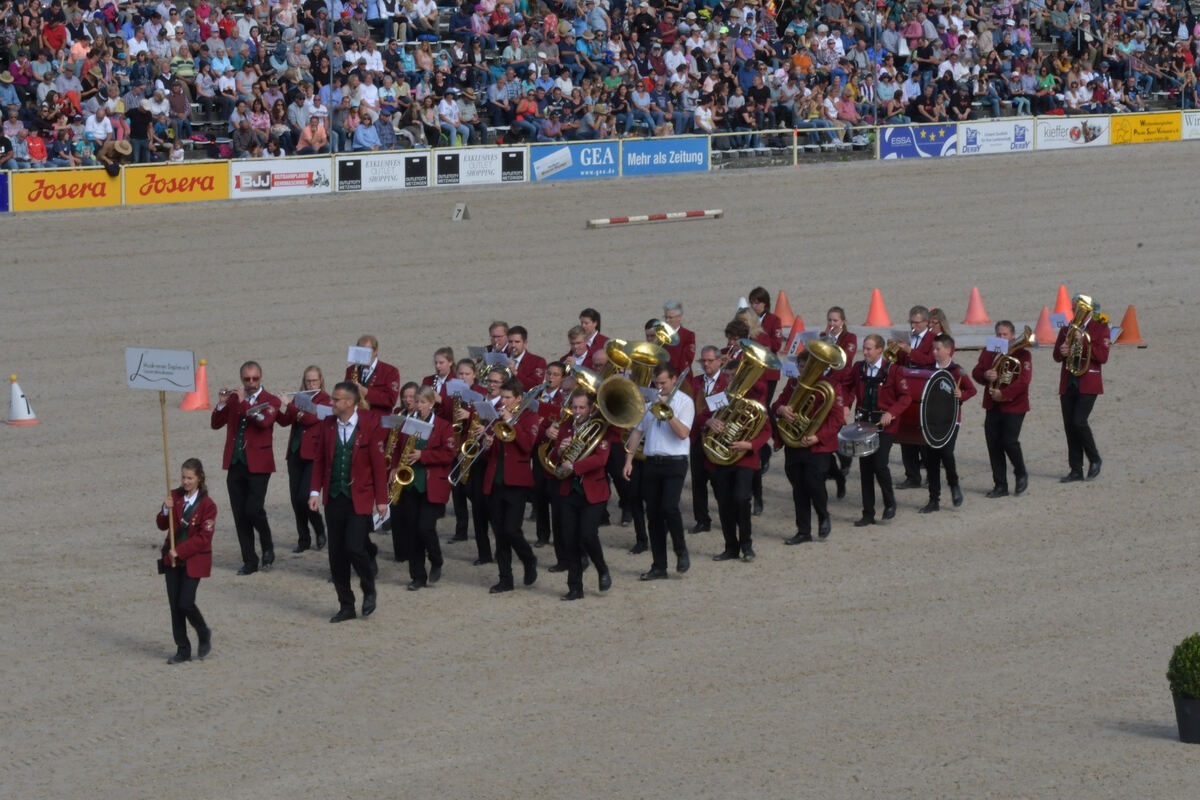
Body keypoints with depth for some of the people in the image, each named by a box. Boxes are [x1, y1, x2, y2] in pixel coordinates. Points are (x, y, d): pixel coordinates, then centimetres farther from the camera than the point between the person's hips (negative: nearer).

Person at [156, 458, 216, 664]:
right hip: (173, 558, 5)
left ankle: (204, 634, 17)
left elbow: (203, 537, -13)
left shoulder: (207, 505, -10)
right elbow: (162, 525, 4)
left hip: (194, 560, -5)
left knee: (185, 603, -11)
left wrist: (180, 551, -18)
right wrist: (166, 510, -16)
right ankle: (182, 649, 14)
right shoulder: (175, 496, 4)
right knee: (175, 605, 5)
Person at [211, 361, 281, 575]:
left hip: (258, 464, -4)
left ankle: (267, 546, 14)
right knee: (239, 515, 3)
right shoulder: (233, 399, 11)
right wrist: (222, 404, -9)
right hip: (235, 464, 4)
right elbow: (216, 424, 8)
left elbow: (264, 421, -20)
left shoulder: (270, 401, -1)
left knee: (253, 509, -13)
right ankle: (249, 561, 11)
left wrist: (244, 402, -18)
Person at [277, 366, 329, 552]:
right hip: (296, 453, 6)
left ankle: (319, 530, 10)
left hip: (313, 454, -6)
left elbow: (311, 418, -18)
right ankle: (303, 539, 14)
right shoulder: (298, 399, 14)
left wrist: (289, 405, -17)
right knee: (295, 498, 4)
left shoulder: (325, 400, -3)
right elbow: (285, 421, 5)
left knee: (304, 497, -12)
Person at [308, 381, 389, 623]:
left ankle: (369, 591, 12)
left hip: (359, 499, -4)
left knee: (354, 548, -15)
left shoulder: (370, 425, -6)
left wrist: (381, 499, -6)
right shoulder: (327, 424, 6)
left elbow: (378, 463, -5)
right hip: (334, 499, 4)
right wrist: (315, 491, 1)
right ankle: (346, 606, 15)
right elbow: (319, 459, 11)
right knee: (336, 555, 4)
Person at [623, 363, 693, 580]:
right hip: (651, 463, 5)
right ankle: (659, 566, 10)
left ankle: (681, 551, 3)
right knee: (653, 514, 4)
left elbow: (683, 433, -14)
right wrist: (629, 460, 8)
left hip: (674, 463, -5)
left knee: (669, 507, -20)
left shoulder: (684, 402, -2)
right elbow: (637, 431, 15)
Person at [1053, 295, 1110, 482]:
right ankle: (1076, 470, 8)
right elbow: (1056, 356, 12)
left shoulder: (1100, 328, 0)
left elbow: (1103, 356, -10)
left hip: (1088, 384, -5)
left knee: (1079, 421, -17)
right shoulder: (1066, 330, 14)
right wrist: (1062, 352, -11)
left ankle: (1094, 460, 2)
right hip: (1068, 384, 5)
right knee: (1069, 425, 2)